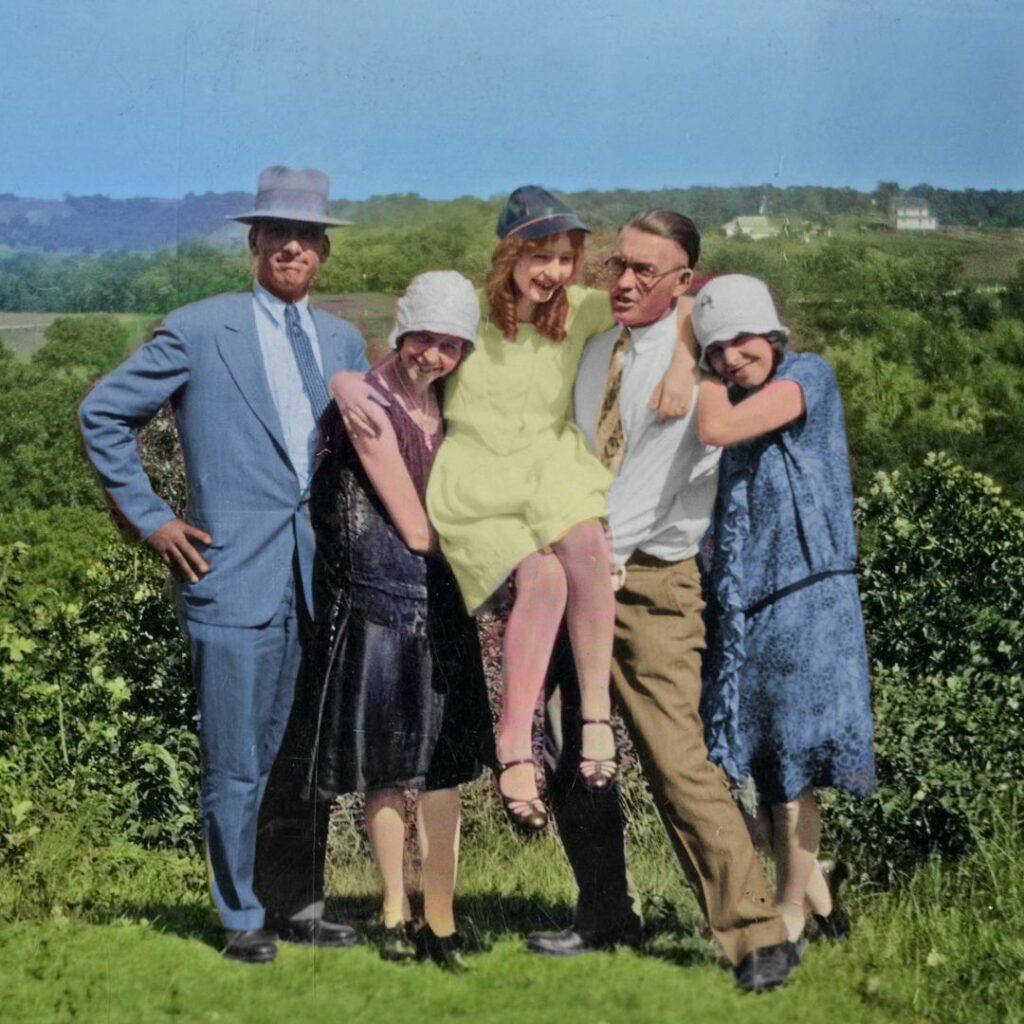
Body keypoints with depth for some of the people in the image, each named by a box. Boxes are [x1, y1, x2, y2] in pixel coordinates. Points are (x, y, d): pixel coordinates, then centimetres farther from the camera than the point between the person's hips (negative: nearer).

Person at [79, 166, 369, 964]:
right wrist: (151, 518, -1)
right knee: (237, 764, 0)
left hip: (321, 580, 5)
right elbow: (104, 416, 4)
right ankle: (243, 916, 15)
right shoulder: (197, 331, -1)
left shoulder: (345, 343, 14)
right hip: (235, 579, -5)